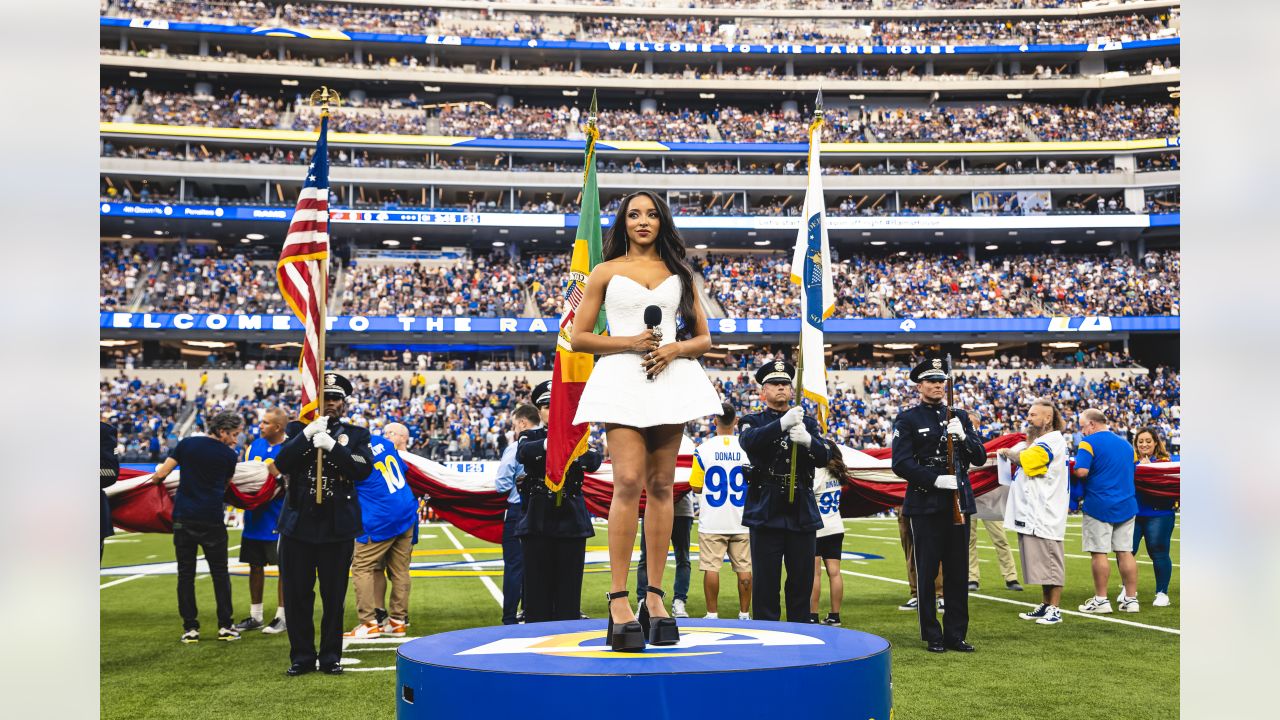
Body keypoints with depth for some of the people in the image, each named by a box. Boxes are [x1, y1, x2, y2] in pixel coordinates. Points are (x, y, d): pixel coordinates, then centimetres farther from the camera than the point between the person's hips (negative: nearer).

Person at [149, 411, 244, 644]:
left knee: (186, 574, 6)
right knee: (220, 573, 8)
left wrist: (155, 480, 20)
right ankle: (225, 626, 7)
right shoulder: (229, 455, 1)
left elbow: (160, 475, 0)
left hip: (183, 517, 2)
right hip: (212, 519, -1)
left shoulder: (187, 444, 3)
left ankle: (190, 627, 6)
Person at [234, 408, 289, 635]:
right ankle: (255, 615, 23)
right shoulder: (254, 446, 8)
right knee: (255, 565, 13)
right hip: (255, 517, 6)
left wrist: (278, 476, -25)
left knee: (283, 567, 3)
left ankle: (281, 616, 12)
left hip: (278, 520, -6)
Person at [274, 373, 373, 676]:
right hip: (298, 524, 1)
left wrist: (332, 446, -20)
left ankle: (331, 657, 17)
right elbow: (282, 463, -7)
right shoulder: (298, 429, 8)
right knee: (297, 595, 5)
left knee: (334, 597, 5)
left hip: (337, 527, -1)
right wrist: (307, 434, -18)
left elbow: (364, 470, -10)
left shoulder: (356, 434, 6)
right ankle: (301, 657, 17)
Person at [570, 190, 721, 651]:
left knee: (661, 486, 1)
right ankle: (619, 604, -16)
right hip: (623, 377, -3)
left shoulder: (679, 274, 18)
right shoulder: (606, 272, 11)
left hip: (671, 379, 3)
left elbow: (704, 339, 16)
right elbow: (579, 337, 7)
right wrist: (629, 342, -9)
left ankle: (655, 597, 5)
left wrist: (674, 349, -6)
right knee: (628, 482, -16)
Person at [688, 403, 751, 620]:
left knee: (711, 567, 2)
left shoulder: (704, 449, -5)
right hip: (742, 520, 2)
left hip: (712, 521, -2)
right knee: (744, 567, 7)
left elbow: (696, 487, 1)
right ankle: (744, 614, 10)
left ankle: (712, 614, 4)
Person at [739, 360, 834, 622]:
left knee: (802, 583, 7)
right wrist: (782, 424, -32)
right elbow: (749, 441, -17)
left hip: (803, 514, 3)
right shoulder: (752, 422, 7)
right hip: (766, 514, -2)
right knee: (765, 584, 0)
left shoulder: (808, 423, 14)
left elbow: (825, 456, -3)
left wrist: (807, 440, -25)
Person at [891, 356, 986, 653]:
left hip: (959, 503, 4)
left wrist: (962, 436, -12)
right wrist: (936, 479, -18)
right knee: (927, 573, 1)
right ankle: (933, 637, 10)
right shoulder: (907, 419, 0)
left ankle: (956, 635, 15)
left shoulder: (959, 417, 12)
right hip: (925, 504, -4)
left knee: (958, 573, 7)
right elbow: (900, 463, -9)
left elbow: (980, 457, 7)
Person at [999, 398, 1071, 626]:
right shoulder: (1039, 441, 22)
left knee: (1049, 560, -5)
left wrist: (1007, 453, -3)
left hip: (1045, 512, -10)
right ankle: (1045, 605, 21)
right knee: (1040, 560, 14)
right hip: (1031, 512, 10)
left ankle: (1055, 609, -1)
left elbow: (1025, 458, -20)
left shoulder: (1053, 441, -11)